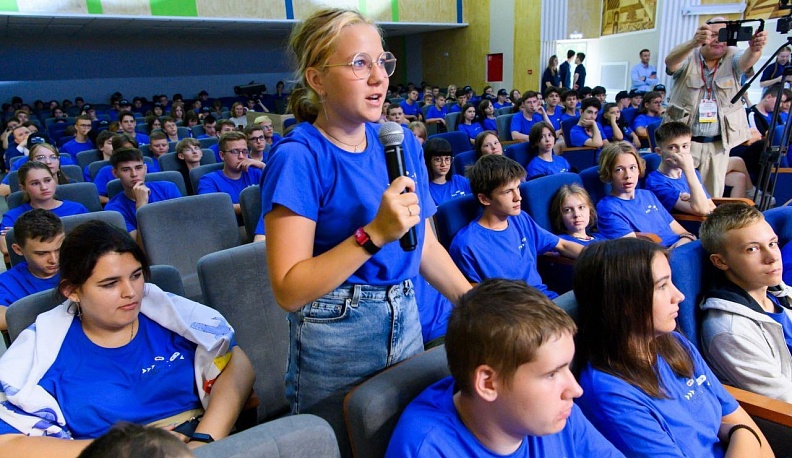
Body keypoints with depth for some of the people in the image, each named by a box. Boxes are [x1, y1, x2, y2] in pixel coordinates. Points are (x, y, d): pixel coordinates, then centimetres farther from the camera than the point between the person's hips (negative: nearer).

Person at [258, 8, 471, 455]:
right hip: (335, 338, -5)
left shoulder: (400, 141, 2)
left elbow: (426, 243, 9)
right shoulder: (299, 158, -17)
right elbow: (289, 289, -20)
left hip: (407, 322, 6)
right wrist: (374, 234, -29)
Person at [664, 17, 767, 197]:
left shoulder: (732, 58, 3)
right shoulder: (689, 58, -2)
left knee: (713, 197, 7)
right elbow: (670, 62, -25)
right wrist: (694, 42, -46)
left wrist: (755, 48, -45)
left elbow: (747, 59, -19)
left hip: (718, 144, 2)